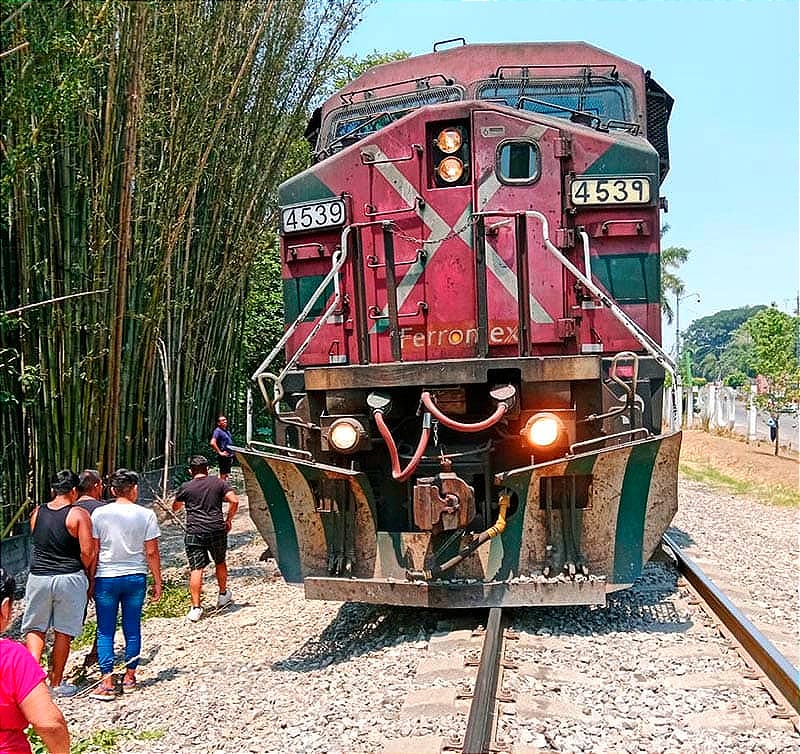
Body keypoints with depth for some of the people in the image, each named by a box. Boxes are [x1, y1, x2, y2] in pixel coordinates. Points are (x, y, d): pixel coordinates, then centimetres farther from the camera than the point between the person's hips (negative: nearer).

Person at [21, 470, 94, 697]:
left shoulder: (37, 513, 4)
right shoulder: (78, 515, -10)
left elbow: (39, 543, 10)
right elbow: (88, 553, -14)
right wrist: (87, 576, 4)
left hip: (38, 577, 3)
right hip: (69, 579, -3)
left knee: (35, 628, 14)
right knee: (63, 632, 8)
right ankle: (56, 683, 16)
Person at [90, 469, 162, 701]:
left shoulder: (99, 513, -4)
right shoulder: (146, 515, -4)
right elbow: (152, 552, -2)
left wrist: (90, 581, 7)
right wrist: (157, 582, 7)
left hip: (106, 578, -1)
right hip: (136, 577, 1)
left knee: (105, 631, 5)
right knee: (132, 629, 12)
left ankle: (107, 682, 1)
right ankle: (129, 677, 22)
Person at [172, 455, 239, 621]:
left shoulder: (185, 487, 4)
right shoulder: (219, 482, 5)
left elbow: (175, 508, 19)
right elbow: (234, 501, -4)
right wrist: (228, 520, 8)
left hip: (194, 532, -2)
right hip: (217, 529, 2)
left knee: (196, 569, -4)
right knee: (220, 562, 23)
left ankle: (196, 607, -9)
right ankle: (223, 595, 39)